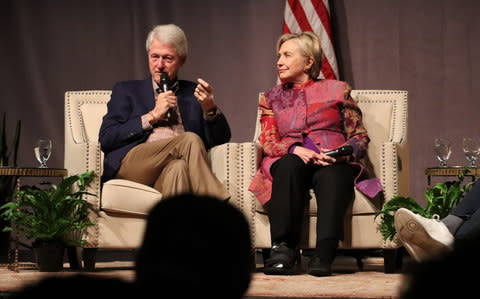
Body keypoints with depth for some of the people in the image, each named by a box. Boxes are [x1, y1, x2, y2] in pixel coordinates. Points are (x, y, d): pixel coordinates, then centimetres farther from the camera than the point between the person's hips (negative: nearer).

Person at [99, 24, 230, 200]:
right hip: (132, 163, -1)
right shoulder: (126, 91, 22)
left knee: (178, 168, -37)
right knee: (191, 139, -27)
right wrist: (153, 115, 2)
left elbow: (221, 139, 16)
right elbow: (106, 139, 7)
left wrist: (209, 108, -4)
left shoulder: (193, 93, 26)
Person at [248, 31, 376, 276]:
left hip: (332, 164, -1)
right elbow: (268, 143, 9)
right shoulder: (272, 97, 23)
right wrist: (295, 150, -13)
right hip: (289, 161, 1)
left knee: (330, 175, -38)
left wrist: (340, 153, -11)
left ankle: (324, 255, -51)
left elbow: (360, 137, 11)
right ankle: (283, 249, -43)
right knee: (289, 164, -36)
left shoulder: (336, 90, 17)